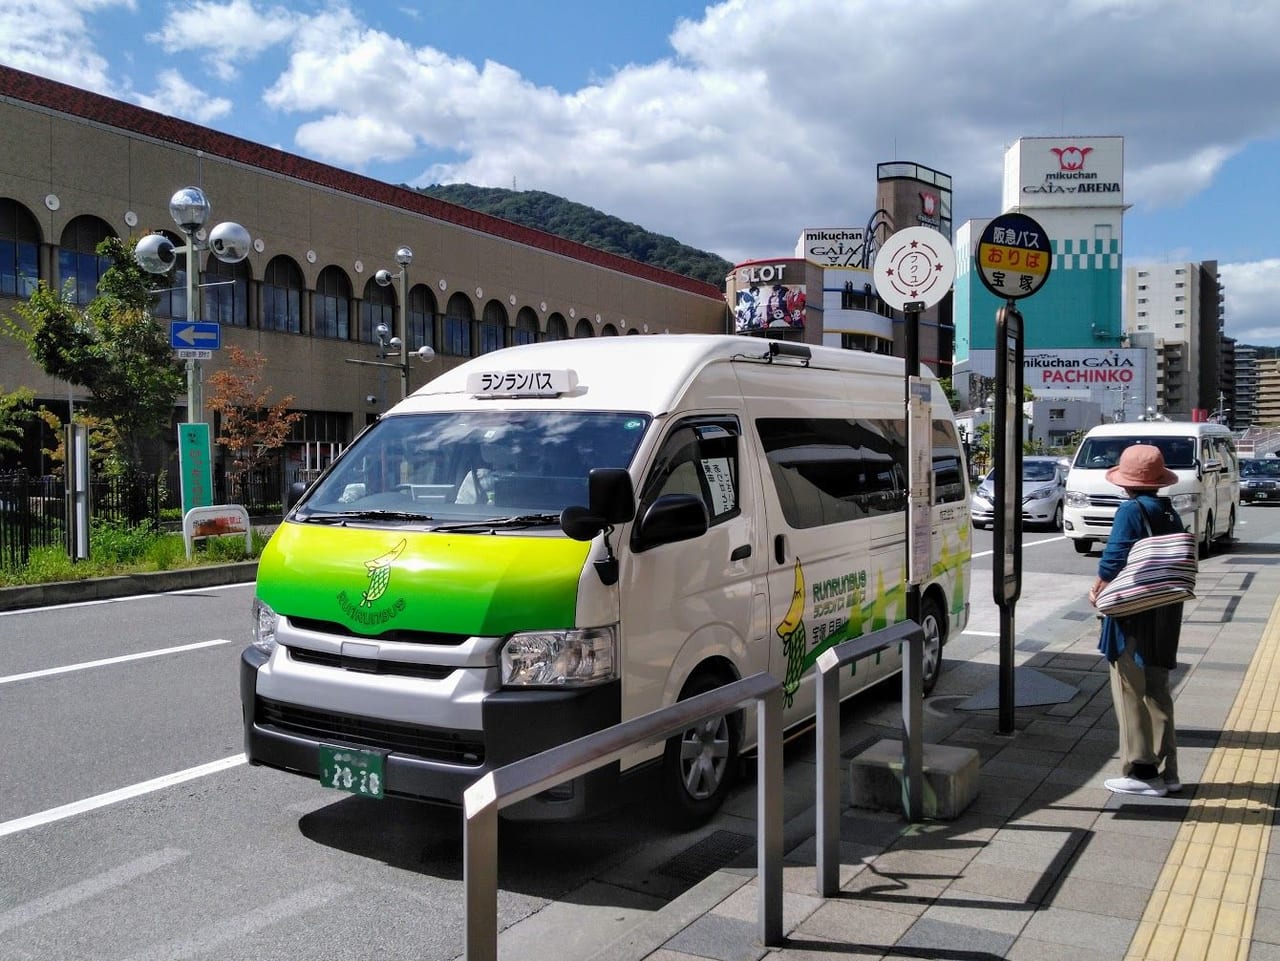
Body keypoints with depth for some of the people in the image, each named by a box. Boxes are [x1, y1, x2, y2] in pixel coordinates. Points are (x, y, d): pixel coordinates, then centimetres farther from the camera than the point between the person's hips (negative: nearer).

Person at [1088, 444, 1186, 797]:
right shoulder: (1169, 512, 10)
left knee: (1131, 692, 0)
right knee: (1156, 692, 16)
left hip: (1134, 615, -8)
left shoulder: (1132, 510, -14)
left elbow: (1114, 559, -19)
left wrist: (1097, 590, -4)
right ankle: (1165, 770, 22)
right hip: (1165, 615, 8)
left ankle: (1142, 772, 4)